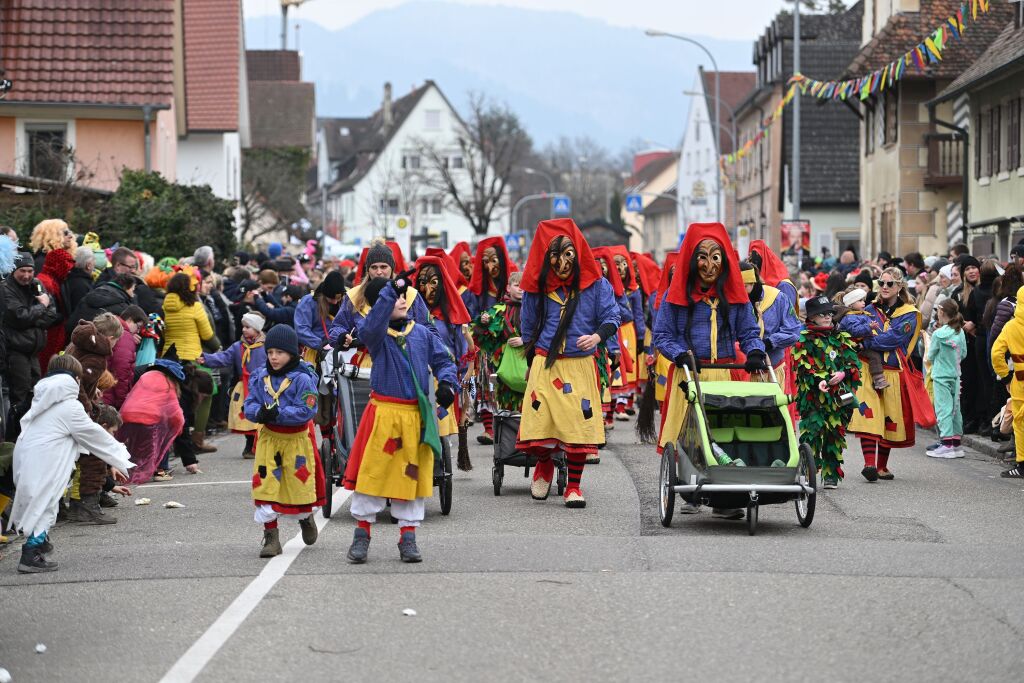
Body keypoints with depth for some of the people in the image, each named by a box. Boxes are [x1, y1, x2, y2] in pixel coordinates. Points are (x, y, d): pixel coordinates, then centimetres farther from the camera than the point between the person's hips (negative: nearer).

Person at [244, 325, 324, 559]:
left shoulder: (302, 379, -13)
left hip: (296, 438, -3)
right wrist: (258, 412, -22)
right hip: (269, 438, 3)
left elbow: (306, 410, -19)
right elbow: (249, 404, 1)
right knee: (266, 487, -4)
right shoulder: (261, 377, 1)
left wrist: (278, 414, -27)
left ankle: (306, 518, 43)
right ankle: (271, 538, 5)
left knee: (300, 486, 9)